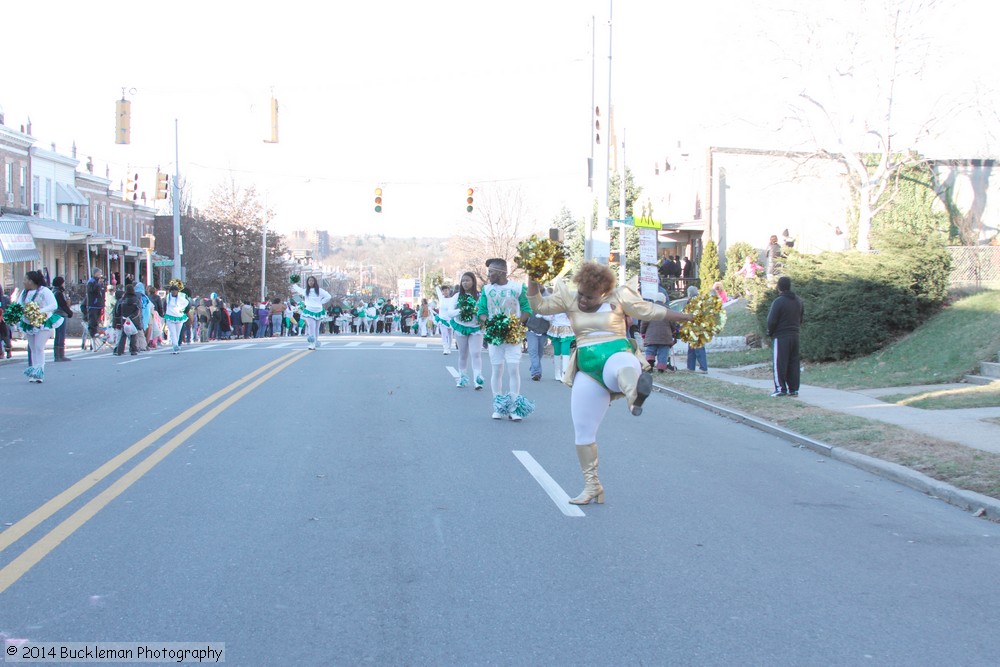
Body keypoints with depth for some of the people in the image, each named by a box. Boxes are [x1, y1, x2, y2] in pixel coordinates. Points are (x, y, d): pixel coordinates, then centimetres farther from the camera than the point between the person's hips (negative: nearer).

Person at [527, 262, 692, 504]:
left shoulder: (618, 298, 2)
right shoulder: (569, 299, 9)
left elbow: (650, 311, 7)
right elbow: (538, 306, 6)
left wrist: (684, 317, 5)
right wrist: (533, 279, -7)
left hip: (615, 354, -4)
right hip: (588, 370, 5)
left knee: (624, 367, -45)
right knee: (582, 430, 5)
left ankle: (634, 395, -82)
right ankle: (592, 486, 17)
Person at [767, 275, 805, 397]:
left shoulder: (778, 302, -14)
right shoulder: (799, 301, 9)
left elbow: (772, 321, -14)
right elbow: (801, 318, 14)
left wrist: (770, 333, 2)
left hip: (780, 337, -6)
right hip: (794, 336, 6)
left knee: (779, 362, -1)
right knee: (793, 362, 9)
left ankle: (780, 388, -5)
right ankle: (794, 389, 9)